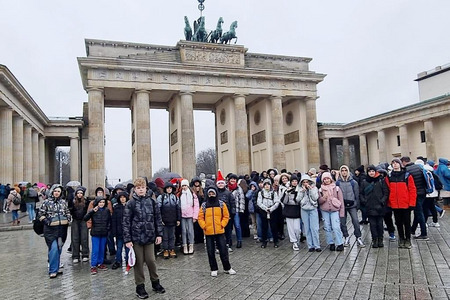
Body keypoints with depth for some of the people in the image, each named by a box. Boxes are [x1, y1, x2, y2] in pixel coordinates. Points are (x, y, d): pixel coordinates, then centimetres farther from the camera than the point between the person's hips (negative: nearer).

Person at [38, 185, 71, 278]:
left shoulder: (63, 202, 11)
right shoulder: (47, 202, 0)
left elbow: (68, 212, 21)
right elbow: (41, 214, 1)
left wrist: (68, 219, 5)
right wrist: (46, 221, -11)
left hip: (62, 228, 4)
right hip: (51, 229, -4)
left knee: (59, 249, 12)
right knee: (53, 248, -12)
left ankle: (56, 268, 24)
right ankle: (53, 270, -4)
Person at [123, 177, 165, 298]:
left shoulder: (152, 201, 1)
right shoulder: (131, 203, -5)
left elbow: (158, 218, 5)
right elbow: (126, 222, -5)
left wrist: (159, 234, 2)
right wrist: (127, 239, -8)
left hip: (150, 237, 2)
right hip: (136, 237, -1)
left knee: (151, 260, 7)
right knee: (139, 262, 7)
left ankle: (155, 282, 28)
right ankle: (140, 286, 22)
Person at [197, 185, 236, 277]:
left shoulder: (222, 204, 0)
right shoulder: (204, 205, 1)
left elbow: (226, 216, 3)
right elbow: (200, 218, 3)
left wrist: (222, 225, -7)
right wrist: (204, 226, -7)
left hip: (220, 232, -1)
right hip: (208, 233, 1)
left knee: (223, 250, 5)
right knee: (210, 252, 7)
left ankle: (227, 268, 20)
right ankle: (214, 269, 21)